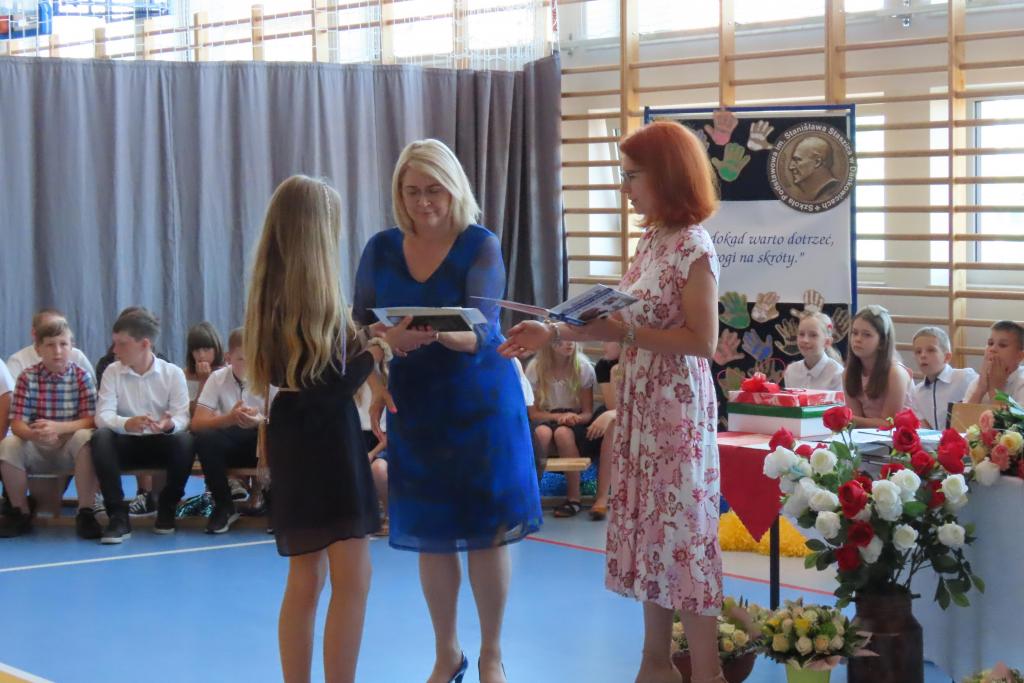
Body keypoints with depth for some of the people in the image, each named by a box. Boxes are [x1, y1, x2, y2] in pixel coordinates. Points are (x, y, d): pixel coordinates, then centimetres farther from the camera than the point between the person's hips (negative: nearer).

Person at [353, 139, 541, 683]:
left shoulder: (481, 245, -9)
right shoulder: (381, 248, 0)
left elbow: (482, 331, -19)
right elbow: (360, 325, -2)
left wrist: (439, 333, -40)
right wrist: (390, 338, -24)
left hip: (480, 404, -3)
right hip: (414, 407, 3)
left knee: (486, 530, 2)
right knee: (429, 535, 8)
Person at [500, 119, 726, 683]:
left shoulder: (694, 247, -15)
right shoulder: (651, 241, 10)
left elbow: (702, 341, -19)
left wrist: (627, 332, -20)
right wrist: (554, 332, 8)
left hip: (678, 409, -9)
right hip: (640, 406, 9)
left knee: (684, 533, -3)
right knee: (648, 529, 13)